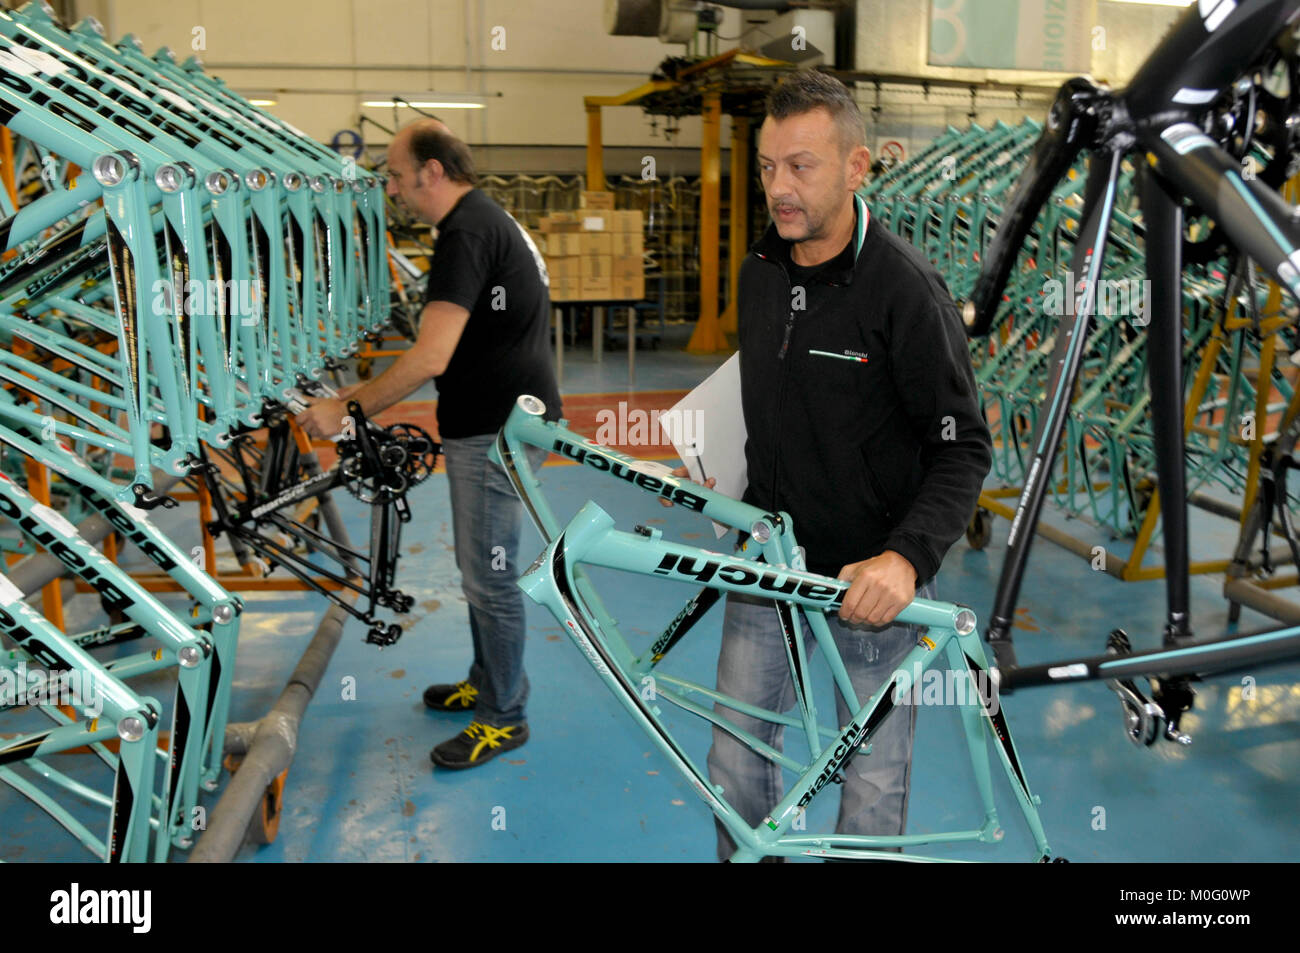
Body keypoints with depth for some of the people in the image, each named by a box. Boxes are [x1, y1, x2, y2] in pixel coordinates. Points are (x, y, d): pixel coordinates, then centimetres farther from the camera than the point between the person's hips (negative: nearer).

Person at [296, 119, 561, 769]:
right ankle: (486, 682, 37)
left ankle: (503, 718, 14)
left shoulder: (467, 233, -19)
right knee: (480, 567, 21)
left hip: (498, 430, -11)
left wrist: (347, 409, -17)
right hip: (494, 422, 11)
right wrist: (364, 393, 20)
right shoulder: (485, 219, 15)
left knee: (488, 576, 0)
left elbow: (430, 357, -26)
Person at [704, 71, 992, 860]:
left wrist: (906, 557, -31)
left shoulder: (905, 288, -18)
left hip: (874, 575, -5)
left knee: (873, 778, 11)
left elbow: (964, 446, -17)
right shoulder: (760, 271, 3)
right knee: (735, 760, 13)